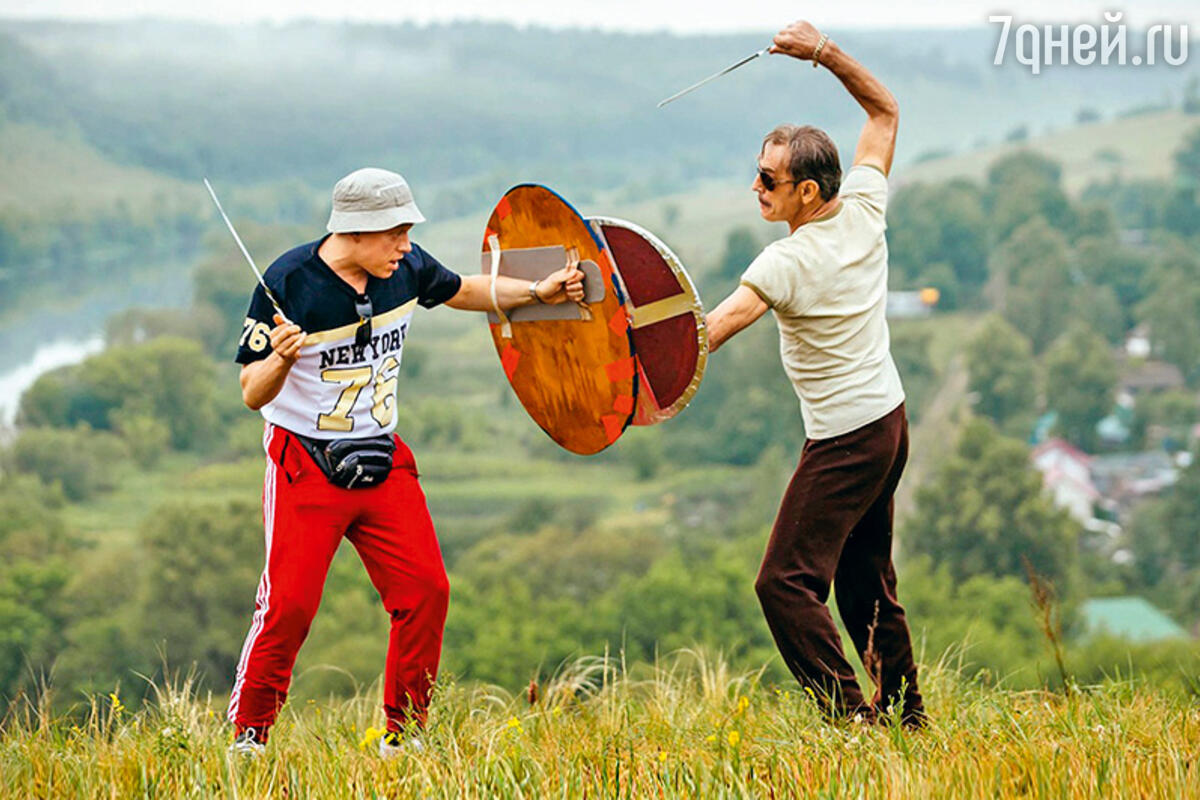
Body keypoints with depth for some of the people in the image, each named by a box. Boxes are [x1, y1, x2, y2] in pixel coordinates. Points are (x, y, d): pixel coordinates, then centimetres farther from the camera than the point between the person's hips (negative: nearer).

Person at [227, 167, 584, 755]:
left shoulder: (406, 270, -2)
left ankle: (404, 733, 11)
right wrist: (281, 358, -35)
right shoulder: (288, 282, -17)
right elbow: (252, 394, -14)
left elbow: (463, 291, 21)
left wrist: (537, 292, 11)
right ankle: (247, 737, 5)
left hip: (382, 461, 5)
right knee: (289, 604, -12)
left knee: (425, 590, -4)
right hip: (305, 462, -5)